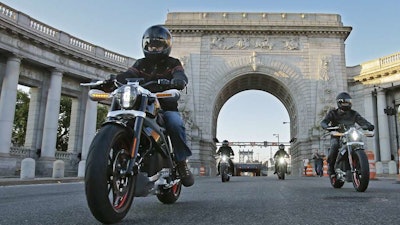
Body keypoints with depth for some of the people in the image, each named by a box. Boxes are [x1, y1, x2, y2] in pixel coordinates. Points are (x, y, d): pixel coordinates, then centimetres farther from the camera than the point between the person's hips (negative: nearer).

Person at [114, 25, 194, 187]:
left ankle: (182, 162, -18)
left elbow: (180, 74, -11)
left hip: (166, 108, -2)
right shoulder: (140, 64, 19)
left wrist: (178, 80, -37)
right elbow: (128, 75, 1)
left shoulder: (172, 63, 11)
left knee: (175, 122, -33)